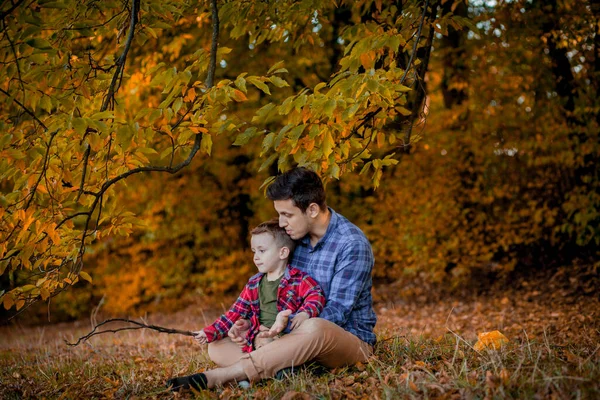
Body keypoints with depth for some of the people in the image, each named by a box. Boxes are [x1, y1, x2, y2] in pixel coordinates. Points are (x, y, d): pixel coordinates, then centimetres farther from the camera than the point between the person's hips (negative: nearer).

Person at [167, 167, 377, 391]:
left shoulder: (352, 244, -17)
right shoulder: (293, 237, 4)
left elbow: (337, 312, -20)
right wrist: (249, 325, -8)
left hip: (351, 340, -7)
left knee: (315, 329, -42)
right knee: (218, 347, -7)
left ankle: (216, 377, -41)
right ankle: (289, 368, -32)